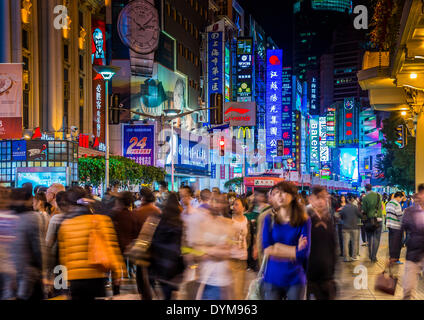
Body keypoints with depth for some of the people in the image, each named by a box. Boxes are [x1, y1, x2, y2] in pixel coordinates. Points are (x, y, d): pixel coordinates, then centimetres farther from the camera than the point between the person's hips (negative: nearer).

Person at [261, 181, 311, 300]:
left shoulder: (304, 221, -2)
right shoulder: (269, 219, 2)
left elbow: (304, 252, -11)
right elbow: (266, 248, -8)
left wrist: (276, 248, -10)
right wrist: (294, 249, -12)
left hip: (295, 278, -1)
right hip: (272, 278, 1)